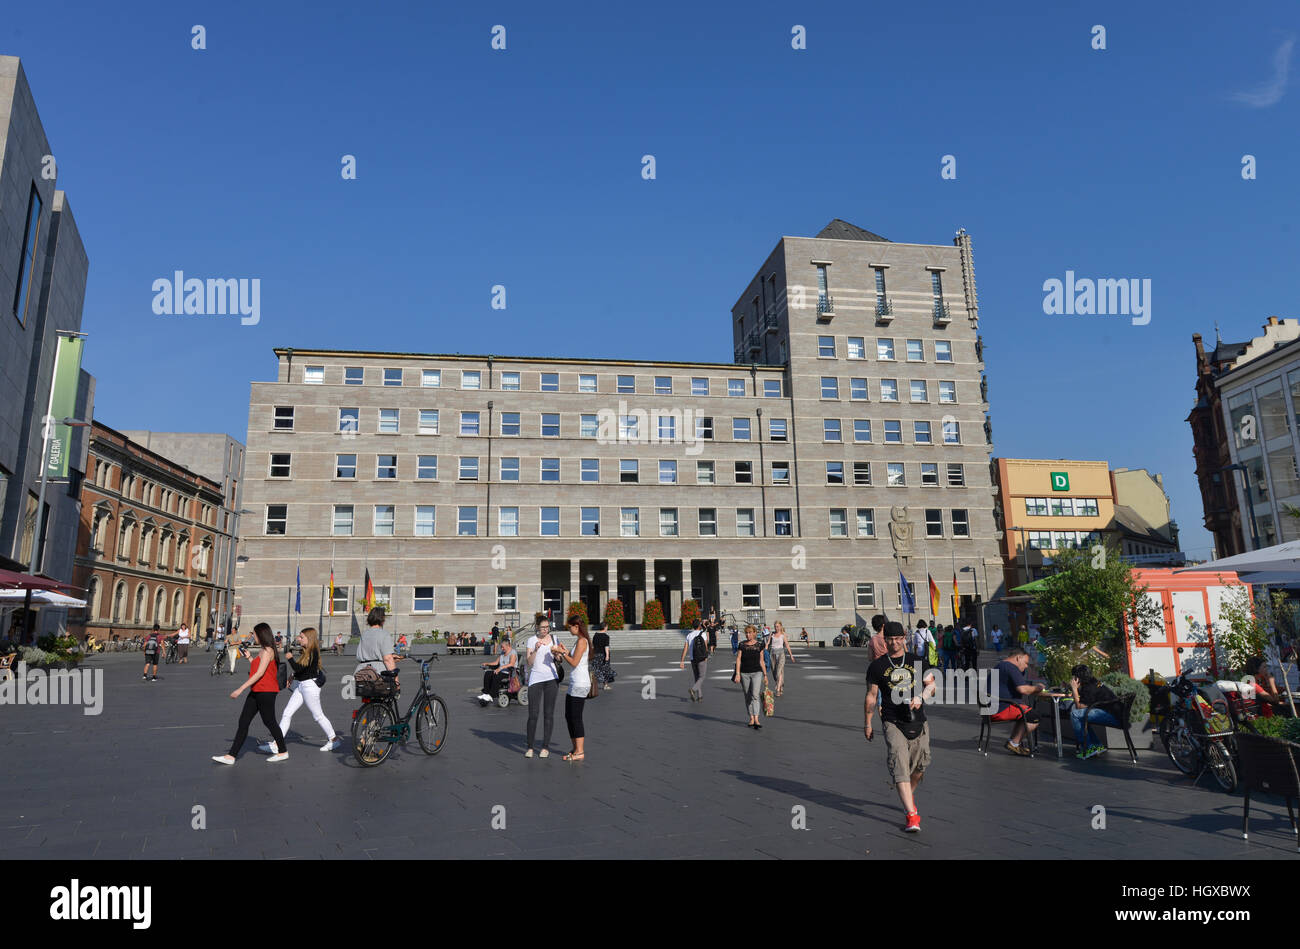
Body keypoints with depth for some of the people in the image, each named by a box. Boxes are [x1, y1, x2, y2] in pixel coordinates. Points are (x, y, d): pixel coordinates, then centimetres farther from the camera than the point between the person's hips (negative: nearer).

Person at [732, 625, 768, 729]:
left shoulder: (759, 645, 4)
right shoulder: (742, 645, 3)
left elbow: (761, 661, 9)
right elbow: (738, 659, -1)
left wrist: (765, 675, 10)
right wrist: (737, 673, -10)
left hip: (757, 673, -1)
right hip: (744, 673, 2)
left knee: (755, 695, -15)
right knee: (748, 696, 7)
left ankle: (756, 719, -19)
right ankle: (751, 718, 19)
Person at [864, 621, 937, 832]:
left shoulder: (918, 661, 9)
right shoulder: (877, 666, 4)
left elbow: (931, 684, 5)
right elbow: (871, 696, 9)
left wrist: (921, 697, -16)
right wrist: (867, 724, 10)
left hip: (918, 722, 3)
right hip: (892, 723, -2)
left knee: (920, 766, 10)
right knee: (900, 767, -14)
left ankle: (908, 796, 39)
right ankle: (912, 815, -14)